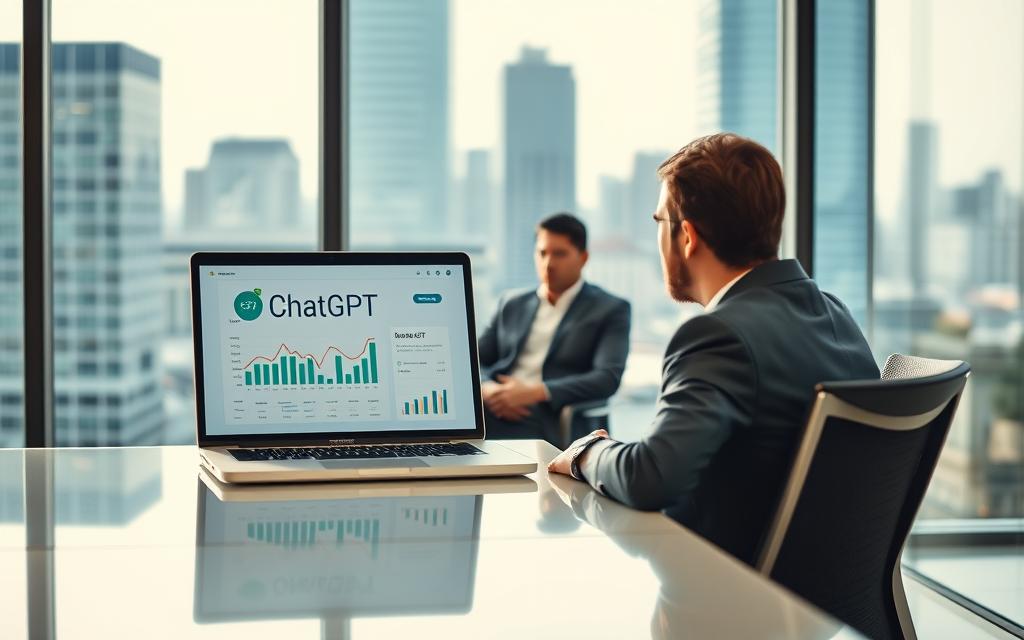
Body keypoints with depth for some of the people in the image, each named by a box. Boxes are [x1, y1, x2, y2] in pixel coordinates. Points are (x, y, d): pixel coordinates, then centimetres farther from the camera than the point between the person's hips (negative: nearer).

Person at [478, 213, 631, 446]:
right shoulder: (511, 304, 24)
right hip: (490, 412, 5)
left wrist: (536, 392, -18)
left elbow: (608, 378, -6)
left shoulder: (611, 310, 8)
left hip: (545, 423, -5)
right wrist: (487, 389, -7)